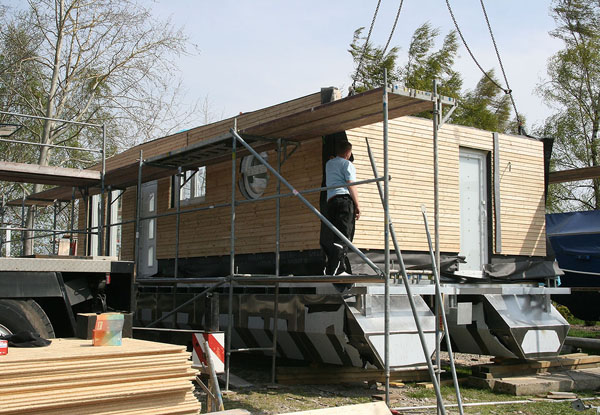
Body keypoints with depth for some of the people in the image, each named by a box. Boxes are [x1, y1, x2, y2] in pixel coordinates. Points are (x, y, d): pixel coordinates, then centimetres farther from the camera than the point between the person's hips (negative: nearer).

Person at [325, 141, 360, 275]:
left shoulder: (329, 164, 25)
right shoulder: (347, 164, 4)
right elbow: (351, 186, -6)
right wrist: (357, 206, -5)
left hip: (330, 200, 7)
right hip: (344, 199, -7)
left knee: (339, 235, 8)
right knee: (343, 236, -13)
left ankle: (344, 270, 3)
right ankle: (332, 270, -24)